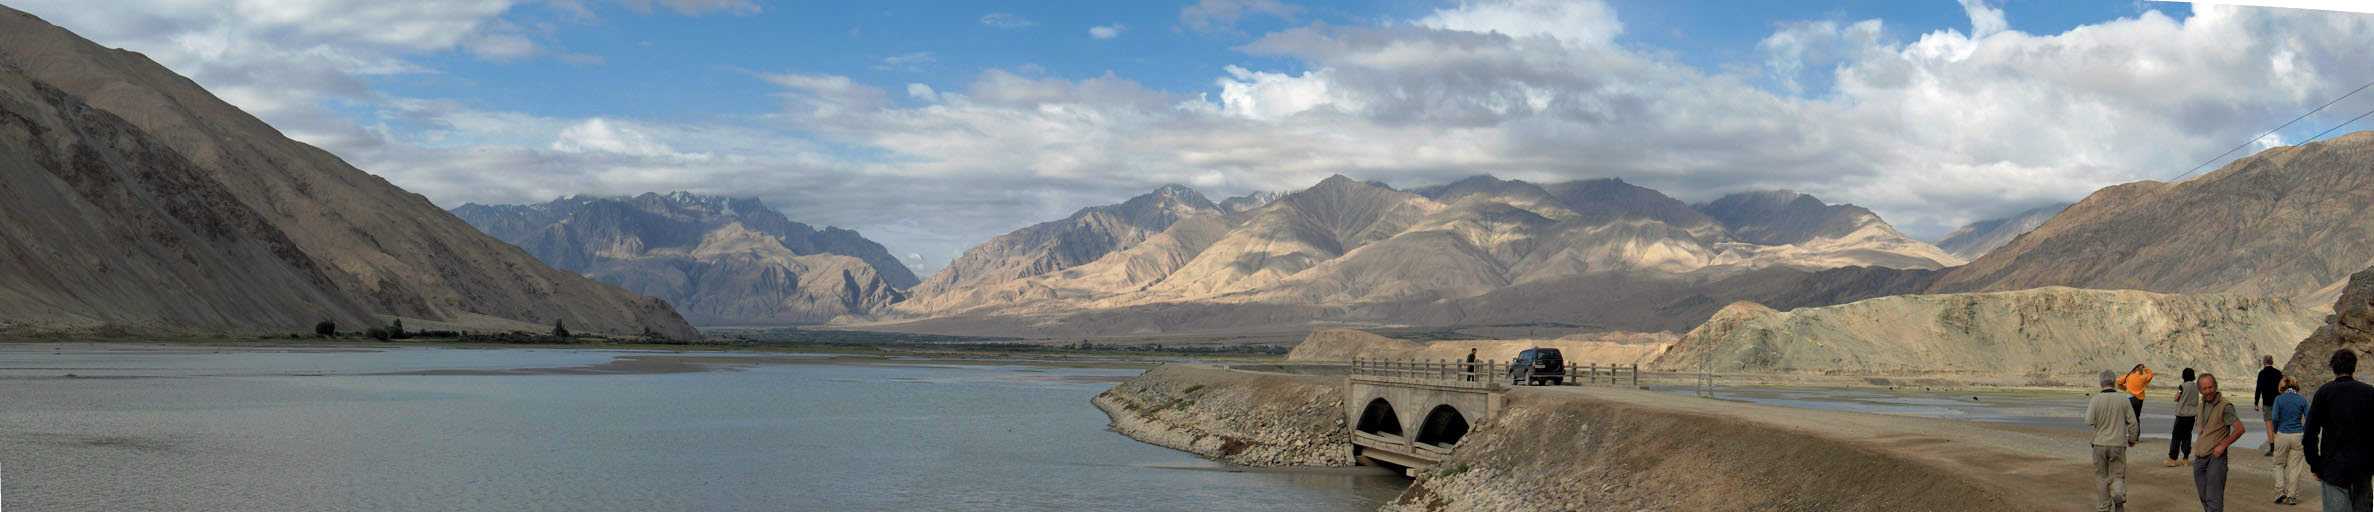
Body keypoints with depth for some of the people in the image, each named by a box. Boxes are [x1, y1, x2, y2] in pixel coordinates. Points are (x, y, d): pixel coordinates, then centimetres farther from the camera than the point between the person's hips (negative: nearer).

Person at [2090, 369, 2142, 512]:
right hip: (2118, 444, 0)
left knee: (2101, 478, 12)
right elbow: (2132, 422, -2)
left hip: (2100, 443, 0)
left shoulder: (2095, 400, -8)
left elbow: (2089, 421, -13)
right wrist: (2132, 439, 14)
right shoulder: (2123, 399, -5)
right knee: (2118, 476, 9)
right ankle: (2119, 496, -20)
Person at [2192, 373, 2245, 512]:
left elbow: (2239, 429, -15)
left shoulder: (2225, 406, -11)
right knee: (2204, 496, 12)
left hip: (2215, 457, -7)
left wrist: (2223, 445, -15)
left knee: (2214, 498, -11)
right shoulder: (2202, 404, 12)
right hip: (2199, 457, 7)